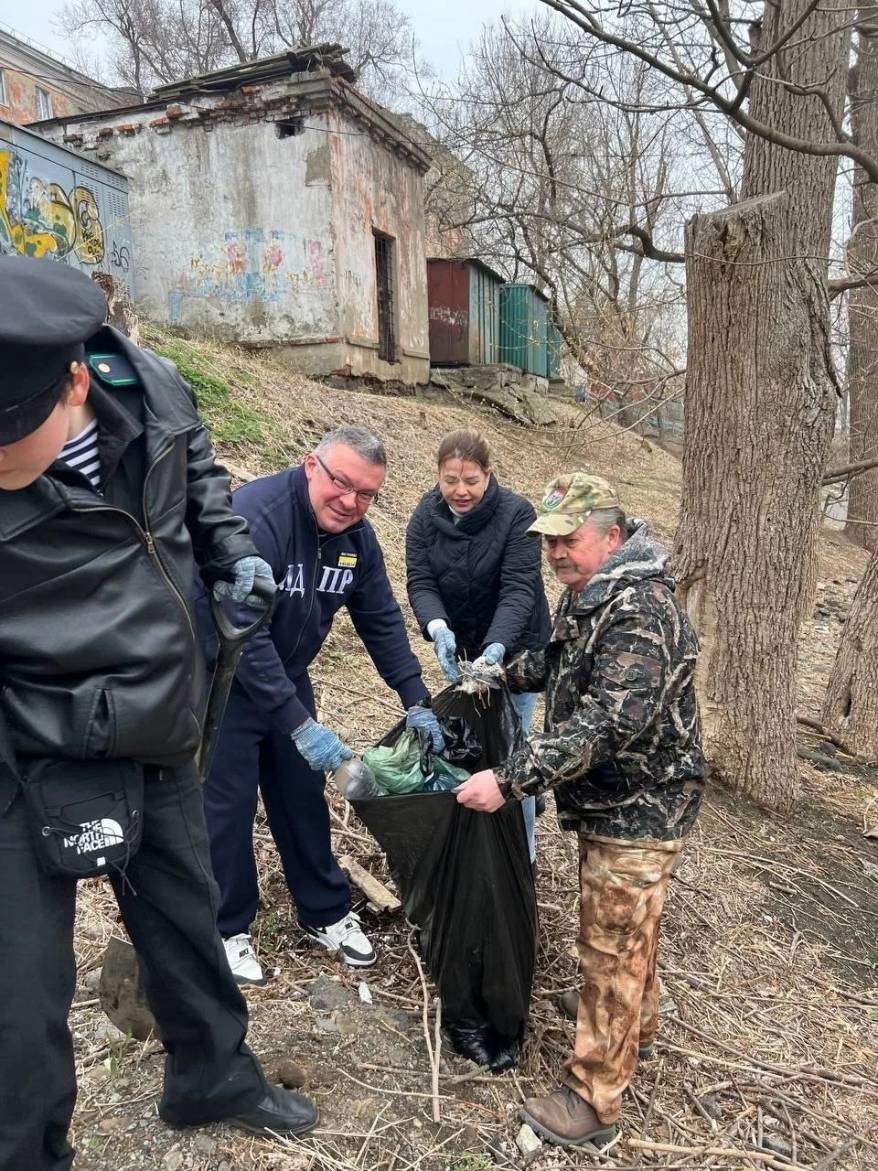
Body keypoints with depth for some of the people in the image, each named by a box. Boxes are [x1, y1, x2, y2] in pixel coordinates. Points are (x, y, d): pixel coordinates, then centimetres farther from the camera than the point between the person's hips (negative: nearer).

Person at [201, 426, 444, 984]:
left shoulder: (358, 537, -7)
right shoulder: (256, 516, -29)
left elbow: (383, 621, 1)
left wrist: (417, 702, -6)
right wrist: (300, 724, -34)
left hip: (287, 679, 6)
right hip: (223, 681, -6)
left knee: (304, 798, 14)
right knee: (228, 807, 1)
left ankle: (326, 913, 31)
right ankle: (227, 930, 23)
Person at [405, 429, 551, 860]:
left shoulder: (516, 513, -20)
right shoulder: (426, 515, -9)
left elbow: (518, 589, -26)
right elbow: (420, 582, -14)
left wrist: (496, 647, -40)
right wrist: (439, 630, -33)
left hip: (514, 646, -4)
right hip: (461, 647, 4)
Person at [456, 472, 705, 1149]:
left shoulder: (639, 611, -27)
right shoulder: (587, 594, 5)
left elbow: (608, 724, -35)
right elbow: (561, 663, 22)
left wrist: (511, 779, -36)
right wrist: (503, 674, 6)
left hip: (638, 810, -9)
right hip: (609, 801, 9)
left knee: (612, 951, 3)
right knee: (627, 933, 26)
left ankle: (594, 1099, 20)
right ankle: (637, 1029, 48)